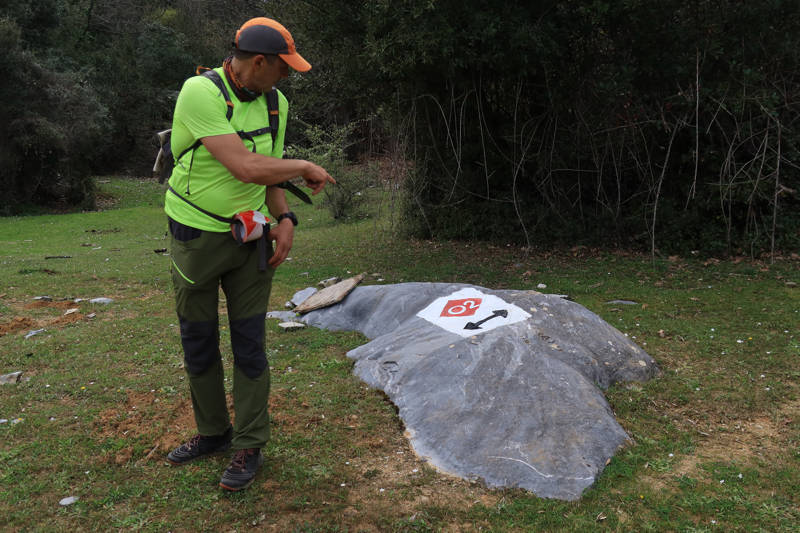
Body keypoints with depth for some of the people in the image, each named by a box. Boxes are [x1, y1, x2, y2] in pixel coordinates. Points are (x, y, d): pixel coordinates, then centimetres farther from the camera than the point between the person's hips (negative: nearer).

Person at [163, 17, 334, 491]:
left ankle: (249, 447, 16)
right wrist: (306, 167, -15)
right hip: (197, 235, -3)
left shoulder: (275, 103, 1)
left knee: (249, 343, 2)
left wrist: (285, 219, -8)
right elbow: (246, 168, -28)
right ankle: (213, 433, 32)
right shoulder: (200, 93, -20)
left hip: (251, 236, 3)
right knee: (198, 343, 11)